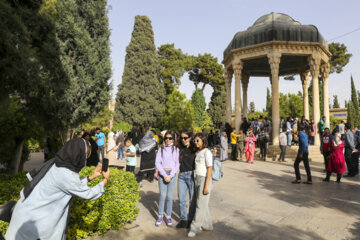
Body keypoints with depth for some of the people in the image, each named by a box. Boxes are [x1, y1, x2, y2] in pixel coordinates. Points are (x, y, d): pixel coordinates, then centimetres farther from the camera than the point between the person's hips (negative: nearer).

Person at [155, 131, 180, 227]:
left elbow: (177, 163, 0)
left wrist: (170, 176, -9)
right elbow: (157, 163, -1)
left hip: (172, 174, 0)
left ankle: (168, 217, 16)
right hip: (162, 173, 0)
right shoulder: (161, 149, 4)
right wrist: (164, 175, -9)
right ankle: (160, 216, 14)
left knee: (169, 196, 3)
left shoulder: (176, 149, 3)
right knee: (162, 196, 0)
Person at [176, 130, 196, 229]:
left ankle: (191, 219, 23)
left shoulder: (195, 149, -4)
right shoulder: (180, 149, 8)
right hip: (181, 175, 4)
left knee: (192, 199, 7)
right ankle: (183, 219, 25)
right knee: (182, 199, 10)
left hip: (191, 175, -4)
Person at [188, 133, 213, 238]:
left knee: (200, 205, 0)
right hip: (197, 179, 8)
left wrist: (206, 186, -17)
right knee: (202, 204, 15)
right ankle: (207, 225, 30)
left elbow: (209, 169, -16)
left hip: (205, 179, -8)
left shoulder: (207, 152, -13)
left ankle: (194, 228, 10)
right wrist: (196, 181, 12)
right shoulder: (198, 152, 11)